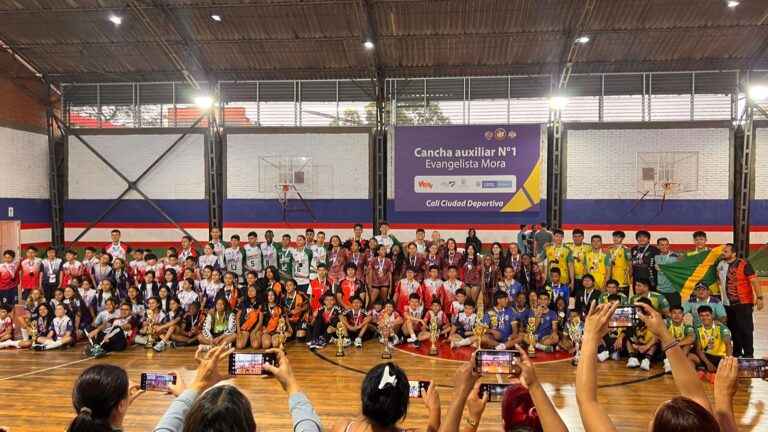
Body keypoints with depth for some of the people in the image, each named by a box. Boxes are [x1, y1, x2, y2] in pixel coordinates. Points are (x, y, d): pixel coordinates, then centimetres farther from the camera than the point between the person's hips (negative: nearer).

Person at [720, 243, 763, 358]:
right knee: (734, 329, 15)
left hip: (743, 303, -6)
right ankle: (736, 352, 27)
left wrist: (759, 297, -23)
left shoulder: (744, 265, -12)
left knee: (745, 329, -2)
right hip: (728, 304, 6)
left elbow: (754, 281, -16)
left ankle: (748, 354, 6)